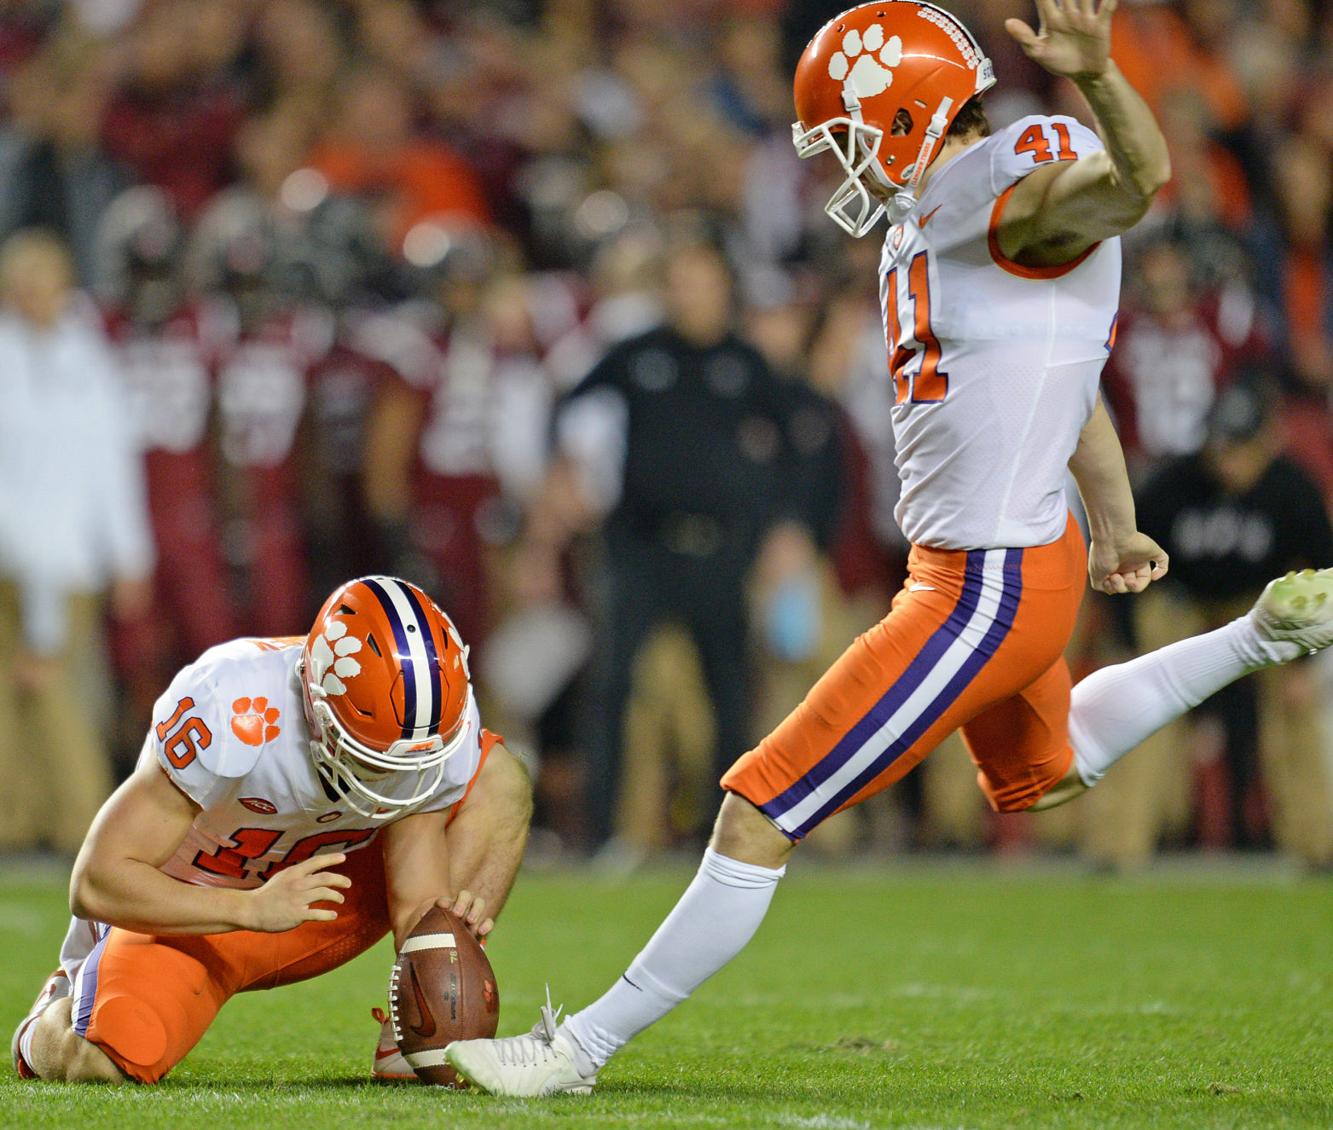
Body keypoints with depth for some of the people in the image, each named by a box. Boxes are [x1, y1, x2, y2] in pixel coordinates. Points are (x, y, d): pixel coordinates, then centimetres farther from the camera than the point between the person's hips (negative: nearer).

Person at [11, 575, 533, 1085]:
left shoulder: (441, 728, -22)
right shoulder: (235, 715, -36)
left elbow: (416, 905, -15)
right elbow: (95, 883, -31)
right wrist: (254, 910, -41)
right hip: (190, 911, -4)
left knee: (500, 780, -13)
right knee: (107, 1060, -30)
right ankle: (67, 1004, 11)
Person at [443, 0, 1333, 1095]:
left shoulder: (1015, 192, -20)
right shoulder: (926, 222, 9)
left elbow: (1138, 174, -42)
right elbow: (1061, 370, 20)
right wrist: (1114, 523, 28)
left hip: (986, 589, -10)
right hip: (970, 564, 10)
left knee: (759, 819, -6)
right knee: (1044, 773, 39)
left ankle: (583, 1046, 2)